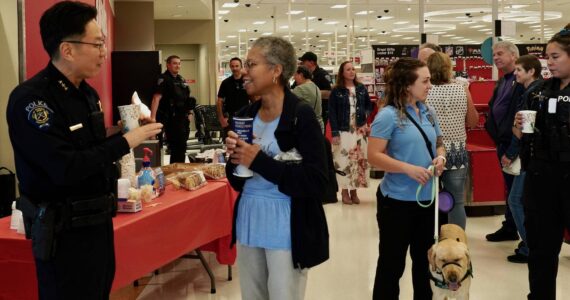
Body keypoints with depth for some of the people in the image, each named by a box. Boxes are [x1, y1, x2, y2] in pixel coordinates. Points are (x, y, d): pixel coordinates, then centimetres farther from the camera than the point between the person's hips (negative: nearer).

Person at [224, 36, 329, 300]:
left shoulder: (301, 115, -13)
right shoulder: (246, 115, 6)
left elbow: (316, 181, -20)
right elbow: (237, 181, 12)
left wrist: (260, 161, -22)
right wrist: (235, 158, -9)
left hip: (286, 228, -6)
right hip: (248, 221, 7)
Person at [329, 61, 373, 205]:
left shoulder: (361, 88, 8)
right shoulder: (336, 91, -3)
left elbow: (369, 105, 20)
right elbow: (332, 113, -5)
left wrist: (366, 117, -1)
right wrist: (334, 133, -12)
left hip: (360, 130, 3)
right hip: (343, 131, -3)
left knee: (359, 160, 3)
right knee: (344, 160, -5)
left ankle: (354, 190, 14)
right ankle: (345, 191, 6)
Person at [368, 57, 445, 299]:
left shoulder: (428, 112, 6)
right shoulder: (388, 115, -15)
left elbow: (438, 143, 19)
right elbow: (374, 156, -19)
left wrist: (440, 158, -3)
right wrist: (408, 168, -26)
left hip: (426, 198, 7)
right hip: (397, 200, -7)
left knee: (424, 258, 20)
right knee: (392, 262, 5)